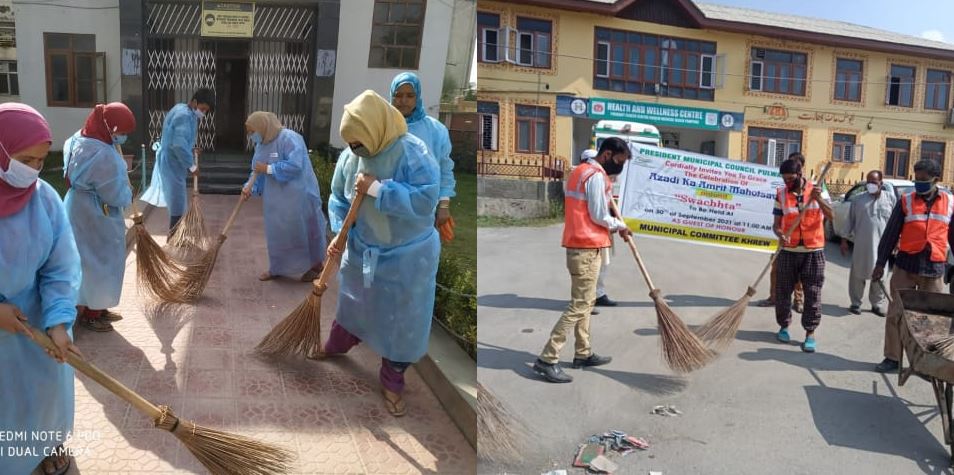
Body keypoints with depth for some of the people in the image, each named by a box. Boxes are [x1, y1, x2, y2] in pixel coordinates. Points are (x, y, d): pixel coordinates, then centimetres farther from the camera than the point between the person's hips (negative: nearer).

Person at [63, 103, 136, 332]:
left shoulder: (80, 140, 2)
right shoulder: (101, 155, -29)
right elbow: (116, 194, -22)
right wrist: (129, 196, -2)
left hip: (83, 209, 10)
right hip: (96, 217, -10)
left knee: (92, 261, 20)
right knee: (98, 262, 6)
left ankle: (95, 307, 34)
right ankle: (90, 313, 20)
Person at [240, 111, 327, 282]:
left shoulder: (289, 138, -18)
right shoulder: (261, 144, 9)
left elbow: (295, 166, -27)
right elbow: (258, 171, 11)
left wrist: (268, 168, -21)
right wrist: (249, 187, -7)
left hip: (297, 197, -8)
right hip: (276, 198, 8)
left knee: (302, 230, 3)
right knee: (275, 232, 12)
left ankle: (316, 265, 20)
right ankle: (277, 268, 26)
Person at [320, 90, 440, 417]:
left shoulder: (412, 153, -25)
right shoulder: (349, 157, -8)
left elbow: (427, 199, -34)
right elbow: (338, 199, 2)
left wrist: (377, 189, -32)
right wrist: (339, 234, -13)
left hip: (407, 256, -4)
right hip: (362, 250, 5)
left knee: (401, 321, 7)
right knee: (352, 302, 25)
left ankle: (392, 382, 27)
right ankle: (334, 348, 53)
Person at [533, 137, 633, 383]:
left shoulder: (581, 171, 16)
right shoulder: (597, 176, -14)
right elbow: (599, 216, -15)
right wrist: (619, 226, 1)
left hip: (577, 245, 10)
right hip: (587, 248, -10)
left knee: (586, 301, 17)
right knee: (580, 305, -9)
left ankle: (583, 354, 25)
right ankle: (547, 359, -10)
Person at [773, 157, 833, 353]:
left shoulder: (816, 190, -2)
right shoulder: (781, 194, 0)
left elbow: (830, 215, -14)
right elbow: (776, 224, 0)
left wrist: (818, 199, -31)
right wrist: (780, 235, -22)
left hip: (814, 251, -1)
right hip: (788, 251, 1)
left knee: (813, 294, 1)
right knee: (783, 291, 8)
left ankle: (810, 333, 9)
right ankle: (784, 326, 25)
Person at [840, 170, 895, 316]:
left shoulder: (890, 198, 4)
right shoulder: (858, 199, 2)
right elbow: (850, 221, 6)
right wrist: (844, 239, 4)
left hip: (882, 245, 1)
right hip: (862, 244, -1)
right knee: (858, 274, 4)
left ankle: (877, 304, 21)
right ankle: (855, 303, 16)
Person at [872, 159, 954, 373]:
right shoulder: (906, 201, 1)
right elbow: (890, 234, 3)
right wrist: (880, 263, 1)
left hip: (934, 268, 1)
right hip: (906, 266, -1)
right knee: (896, 313, 2)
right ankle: (892, 357, 11)